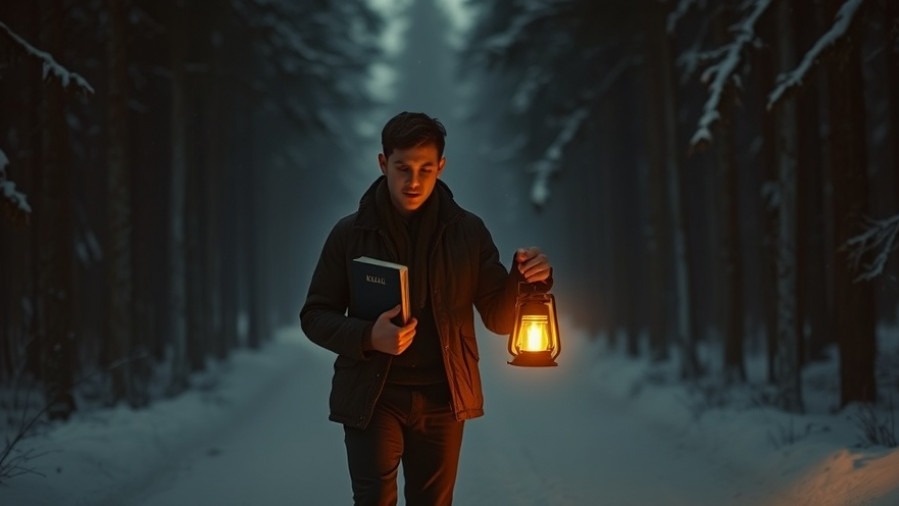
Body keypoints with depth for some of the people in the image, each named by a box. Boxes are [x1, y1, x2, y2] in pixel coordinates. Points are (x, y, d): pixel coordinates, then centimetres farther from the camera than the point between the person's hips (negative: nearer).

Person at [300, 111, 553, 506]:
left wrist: (525, 280, -17)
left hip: (442, 398, 2)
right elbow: (314, 316, 2)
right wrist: (368, 336, -17)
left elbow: (499, 317, 4)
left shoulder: (468, 231, 2)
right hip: (371, 398, -1)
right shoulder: (350, 233, -1)